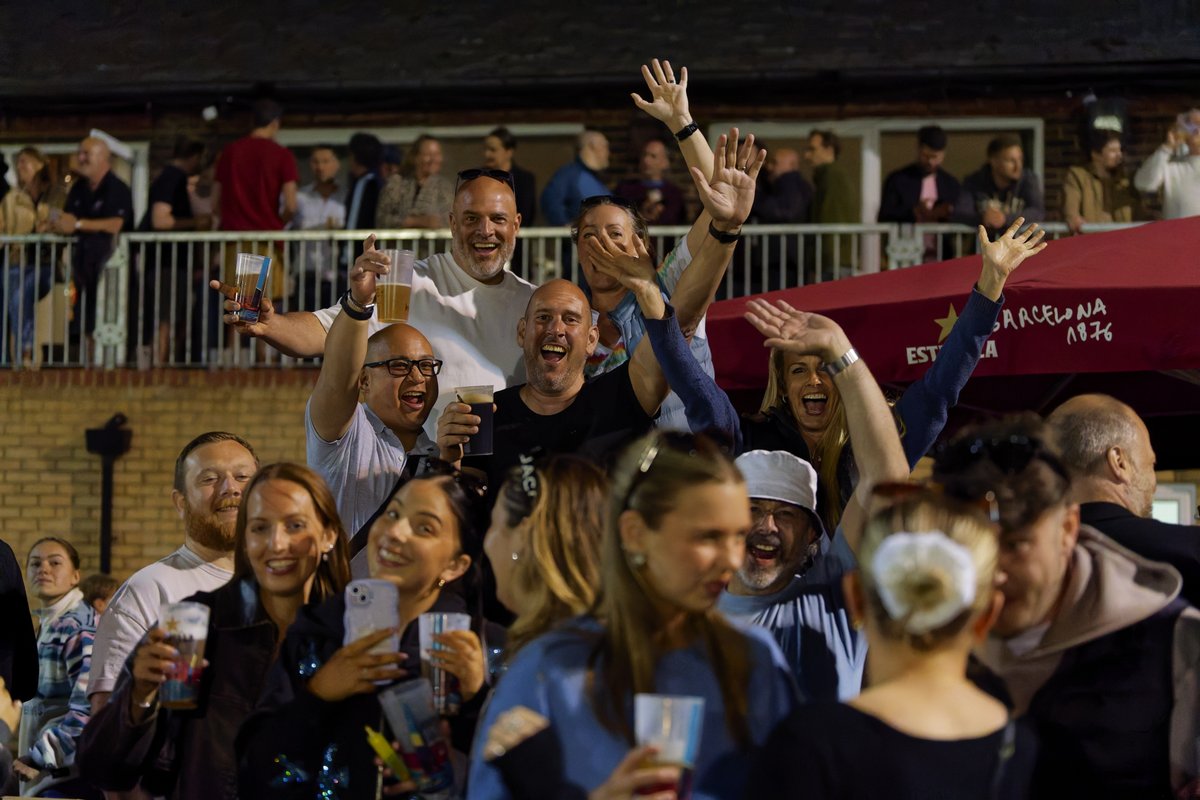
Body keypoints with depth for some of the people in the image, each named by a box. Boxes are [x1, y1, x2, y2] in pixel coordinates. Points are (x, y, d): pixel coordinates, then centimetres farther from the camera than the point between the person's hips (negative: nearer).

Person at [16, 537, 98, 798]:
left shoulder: (79, 627, -14)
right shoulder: (47, 625, 14)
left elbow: (89, 707, -22)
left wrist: (40, 757, -18)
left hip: (68, 772, -9)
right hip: (46, 773, 9)